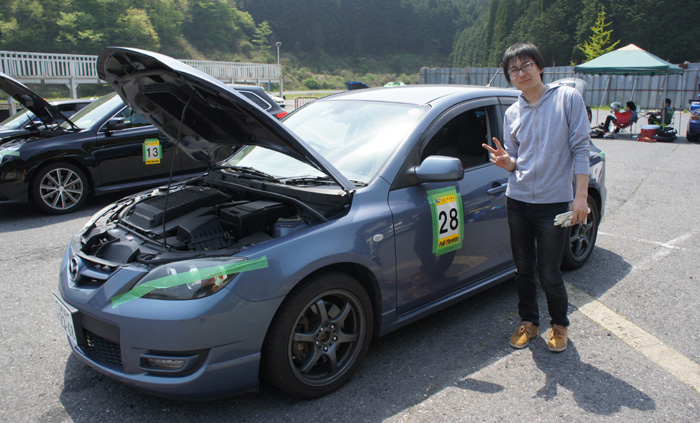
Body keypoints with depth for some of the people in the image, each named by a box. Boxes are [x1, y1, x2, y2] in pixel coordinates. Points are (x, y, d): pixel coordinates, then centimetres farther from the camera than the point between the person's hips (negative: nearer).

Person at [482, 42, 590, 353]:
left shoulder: (567, 98, -2)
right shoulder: (511, 114, 9)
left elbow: (581, 148, -5)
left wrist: (581, 195, -12)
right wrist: (507, 162, -12)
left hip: (554, 202, -4)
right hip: (517, 200, 4)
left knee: (549, 273, 0)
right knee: (523, 268, 12)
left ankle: (559, 324, 26)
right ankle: (528, 322, 32)